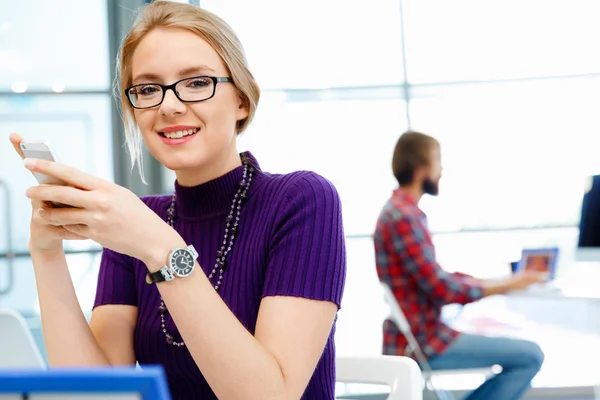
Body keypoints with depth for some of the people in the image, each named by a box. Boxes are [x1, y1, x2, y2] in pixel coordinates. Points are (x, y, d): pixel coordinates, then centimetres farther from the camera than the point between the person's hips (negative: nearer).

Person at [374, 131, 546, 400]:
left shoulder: (402, 211, 12)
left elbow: (435, 277, 15)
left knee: (522, 352, 21)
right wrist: (506, 286, -12)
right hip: (421, 344, -10)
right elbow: (442, 289, -22)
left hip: (418, 334, 10)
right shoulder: (403, 217, -20)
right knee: (530, 356, -10)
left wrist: (498, 282, 7)